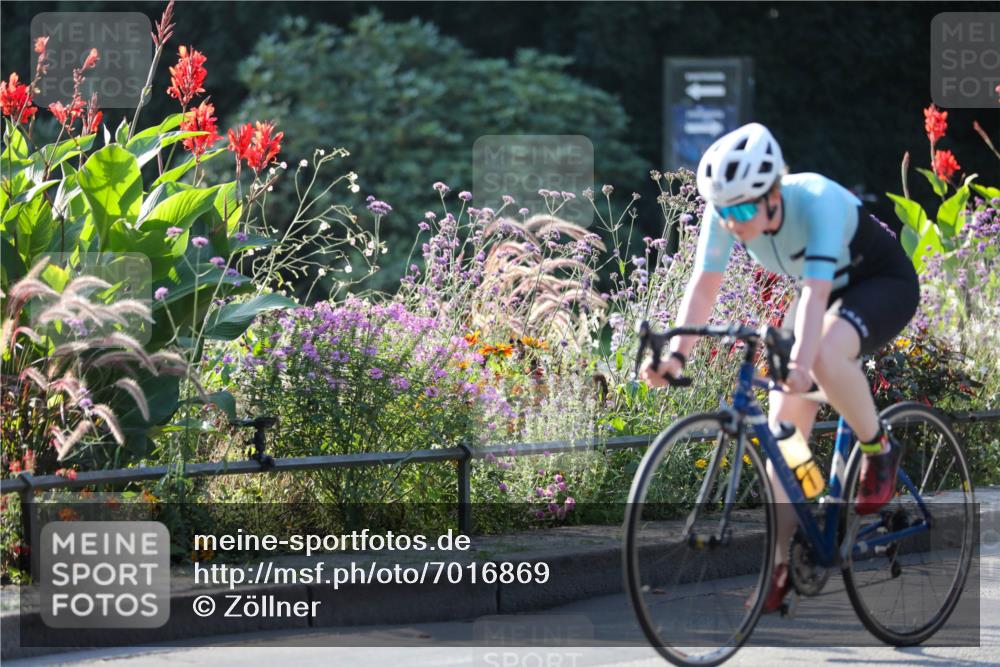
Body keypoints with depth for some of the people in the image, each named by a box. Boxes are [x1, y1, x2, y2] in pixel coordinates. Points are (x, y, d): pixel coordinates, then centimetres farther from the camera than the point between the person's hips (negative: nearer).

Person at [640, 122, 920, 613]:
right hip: (830, 290, 6)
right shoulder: (726, 212, -20)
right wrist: (676, 355, -34)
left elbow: (816, 291, -45)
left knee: (825, 357, -38)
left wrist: (799, 362, -58)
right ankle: (779, 567, 0)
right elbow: (703, 286, -20)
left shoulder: (817, 201, -36)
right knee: (783, 426, -6)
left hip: (885, 283, -6)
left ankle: (880, 452, -11)